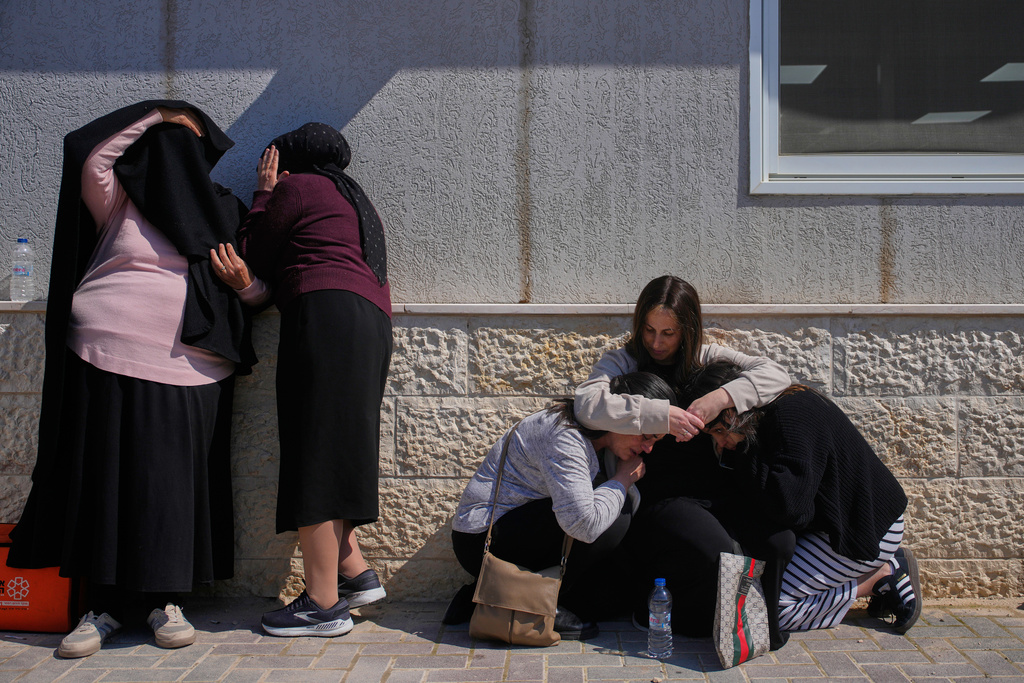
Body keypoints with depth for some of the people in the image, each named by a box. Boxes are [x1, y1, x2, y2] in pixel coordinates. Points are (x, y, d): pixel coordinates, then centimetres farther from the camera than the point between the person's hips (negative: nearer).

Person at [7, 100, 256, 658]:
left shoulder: (224, 214, 15)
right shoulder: (121, 202, 9)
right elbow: (89, 152, -6)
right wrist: (157, 112, 0)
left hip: (191, 375, 2)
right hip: (112, 365, -1)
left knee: (173, 484, 2)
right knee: (107, 478, 1)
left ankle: (164, 599, 14)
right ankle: (105, 605, 11)